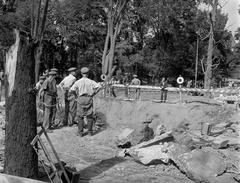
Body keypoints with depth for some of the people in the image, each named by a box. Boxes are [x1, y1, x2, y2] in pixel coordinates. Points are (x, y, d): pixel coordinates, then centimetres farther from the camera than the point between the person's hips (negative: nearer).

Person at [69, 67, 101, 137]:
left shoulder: (78, 82, -4)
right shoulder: (91, 82, -3)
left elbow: (71, 90, -10)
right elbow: (99, 86, -14)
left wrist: (77, 94, 6)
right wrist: (93, 93, -3)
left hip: (81, 99, -1)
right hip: (89, 99, 1)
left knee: (80, 117, 8)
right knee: (89, 116, 10)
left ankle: (80, 132, 9)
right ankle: (90, 132, 14)